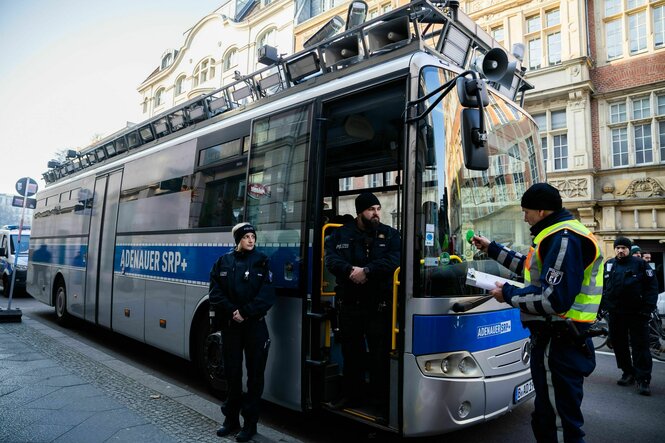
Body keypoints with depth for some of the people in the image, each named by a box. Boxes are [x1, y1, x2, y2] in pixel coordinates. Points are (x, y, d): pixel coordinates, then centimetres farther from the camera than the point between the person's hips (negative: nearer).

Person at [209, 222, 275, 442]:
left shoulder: (261, 262, -1)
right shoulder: (223, 262, 5)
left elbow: (267, 296, -9)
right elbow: (215, 292, -1)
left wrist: (245, 312, -16)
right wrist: (232, 311, -14)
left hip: (255, 325, -2)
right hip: (230, 325, 2)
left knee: (255, 374, 4)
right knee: (232, 372, 11)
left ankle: (250, 422, 17)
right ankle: (231, 419, 26)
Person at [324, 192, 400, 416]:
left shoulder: (390, 234, 2)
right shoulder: (341, 234, 6)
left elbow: (394, 261, -13)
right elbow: (331, 259, -7)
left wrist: (367, 271, -21)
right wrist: (351, 270, -24)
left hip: (379, 304, -2)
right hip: (349, 303, 2)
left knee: (380, 354, 2)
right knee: (351, 352, 15)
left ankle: (381, 401, 15)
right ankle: (352, 394, 32)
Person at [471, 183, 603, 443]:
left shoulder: (565, 239, -20)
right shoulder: (558, 235, 15)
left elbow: (555, 299, -28)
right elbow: (533, 268, 27)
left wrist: (509, 294, -14)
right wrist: (491, 249, 27)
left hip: (557, 346, -11)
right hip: (554, 340, 11)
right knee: (545, 418, 23)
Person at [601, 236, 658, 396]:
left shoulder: (640, 264, -1)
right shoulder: (608, 265, 9)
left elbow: (652, 286, -3)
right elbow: (601, 287, 16)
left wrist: (648, 308, -10)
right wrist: (601, 305, 11)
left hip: (636, 313, -4)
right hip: (615, 314, 4)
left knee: (640, 346, -3)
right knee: (619, 345, 10)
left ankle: (643, 379, 2)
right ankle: (628, 373, 23)